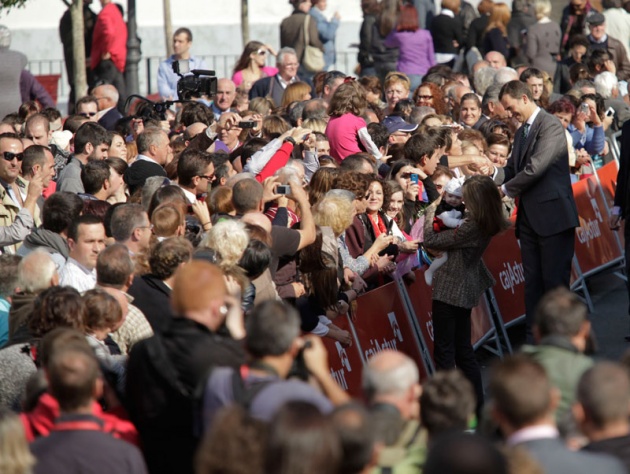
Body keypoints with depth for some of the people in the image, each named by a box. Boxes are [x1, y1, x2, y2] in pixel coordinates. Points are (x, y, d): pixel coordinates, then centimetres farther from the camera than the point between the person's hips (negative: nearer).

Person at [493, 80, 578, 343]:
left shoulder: (550, 125, -11)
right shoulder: (522, 131, 17)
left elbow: (536, 167, -19)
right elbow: (511, 167, 15)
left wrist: (506, 190, -8)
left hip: (553, 215, -8)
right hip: (530, 217, 9)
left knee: (555, 282, -5)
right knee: (532, 281, 9)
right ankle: (533, 338, 13)